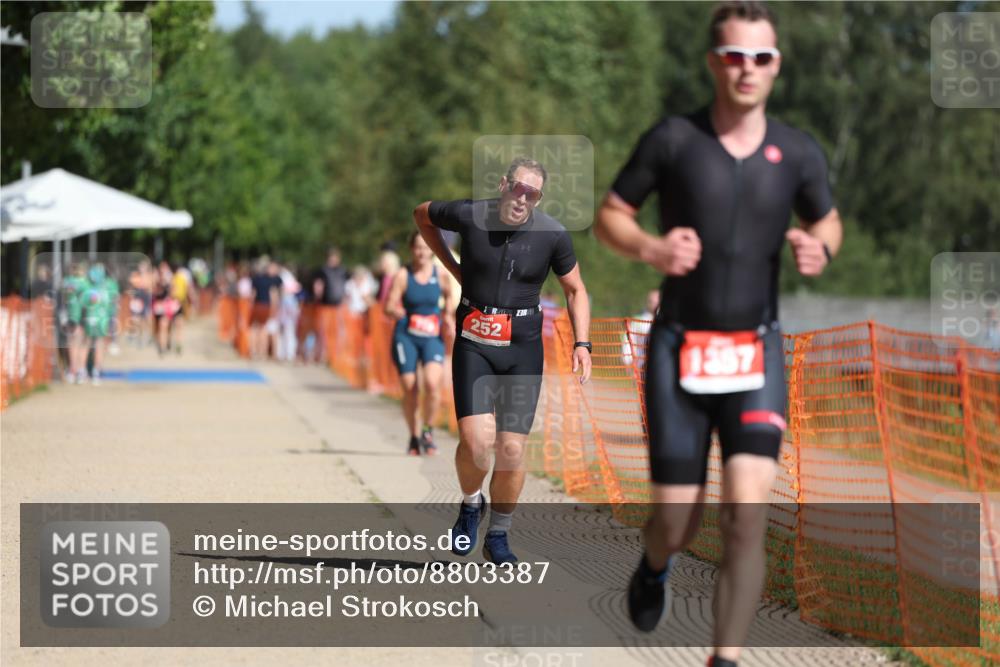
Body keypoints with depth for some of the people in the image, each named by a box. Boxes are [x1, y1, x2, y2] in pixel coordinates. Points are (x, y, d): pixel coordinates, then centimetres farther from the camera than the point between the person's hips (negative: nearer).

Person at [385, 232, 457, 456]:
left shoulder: (440, 274, 3)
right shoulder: (403, 275, -3)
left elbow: (449, 295, 22)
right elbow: (389, 306, -4)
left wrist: (448, 315, 6)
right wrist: (405, 315, -23)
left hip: (432, 337, 1)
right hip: (406, 336, -1)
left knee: (432, 382, -20)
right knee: (409, 389, -2)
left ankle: (429, 431, -2)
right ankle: (414, 437, 17)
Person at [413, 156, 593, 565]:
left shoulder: (553, 235, -6)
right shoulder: (469, 216, -8)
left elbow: (575, 289, 8)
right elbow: (422, 214, 14)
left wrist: (582, 343, -2)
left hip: (523, 348, 1)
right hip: (474, 343, -1)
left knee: (512, 449, -3)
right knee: (476, 439, -17)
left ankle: (498, 536, 18)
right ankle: (471, 504, 14)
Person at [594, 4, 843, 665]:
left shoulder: (798, 153, 1)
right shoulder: (673, 139, -5)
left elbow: (827, 219, 19)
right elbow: (609, 215, 4)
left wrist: (820, 249, -5)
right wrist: (649, 247, -17)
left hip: (756, 352, 1)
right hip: (679, 348, -1)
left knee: (747, 513, -16)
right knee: (677, 523, 2)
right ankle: (656, 565, 40)